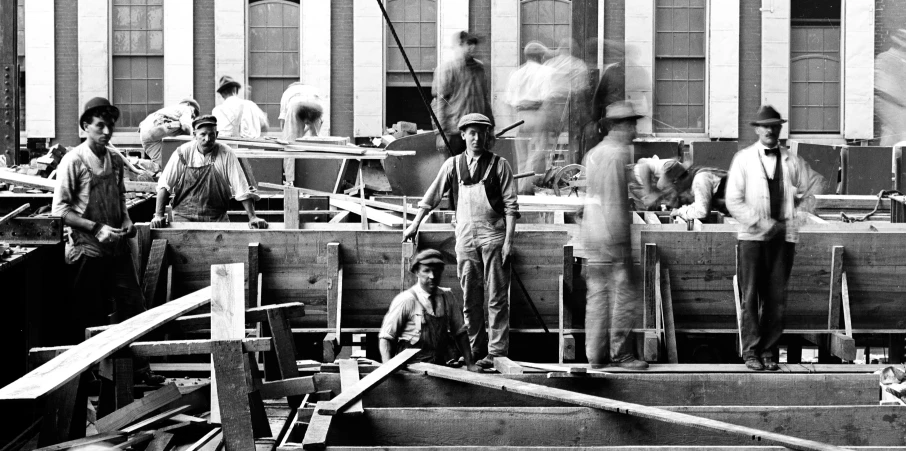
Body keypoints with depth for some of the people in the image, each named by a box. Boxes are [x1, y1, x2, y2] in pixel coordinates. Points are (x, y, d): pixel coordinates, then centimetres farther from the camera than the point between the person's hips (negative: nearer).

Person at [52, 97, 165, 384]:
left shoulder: (115, 159, 6)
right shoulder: (74, 161, -12)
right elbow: (60, 210, -13)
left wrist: (126, 220, 2)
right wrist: (97, 228, -19)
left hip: (117, 247, 6)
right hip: (87, 250, -6)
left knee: (132, 304, 8)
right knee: (86, 317, 4)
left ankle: (138, 367, 17)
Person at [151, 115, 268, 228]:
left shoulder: (226, 154, -4)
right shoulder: (183, 152, -3)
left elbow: (242, 189, -5)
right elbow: (165, 185, 0)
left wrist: (252, 217, -11)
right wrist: (158, 216, -8)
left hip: (217, 218, 0)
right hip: (184, 216, 0)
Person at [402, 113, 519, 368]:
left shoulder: (499, 165, 2)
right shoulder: (453, 164, 10)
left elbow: (511, 205, 0)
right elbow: (432, 196, 17)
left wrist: (509, 240, -8)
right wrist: (415, 225, 17)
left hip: (493, 235, -3)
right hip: (465, 238, 3)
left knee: (497, 298, -3)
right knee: (470, 299, 6)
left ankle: (496, 352, -2)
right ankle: (476, 351, 13)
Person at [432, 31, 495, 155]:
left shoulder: (479, 66, 14)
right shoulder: (446, 68, -5)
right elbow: (440, 101, -8)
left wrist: (490, 126, 18)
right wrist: (441, 132, -13)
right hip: (455, 132, -6)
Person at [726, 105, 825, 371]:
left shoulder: (792, 162, 7)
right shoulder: (743, 159, 2)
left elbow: (816, 185, 19)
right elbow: (733, 201, -2)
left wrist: (798, 215, 7)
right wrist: (761, 224, -10)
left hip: (783, 236, 2)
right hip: (752, 236, -2)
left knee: (776, 298, 2)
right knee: (750, 297, -2)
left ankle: (769, 352, 9)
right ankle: (751, 352, 4)